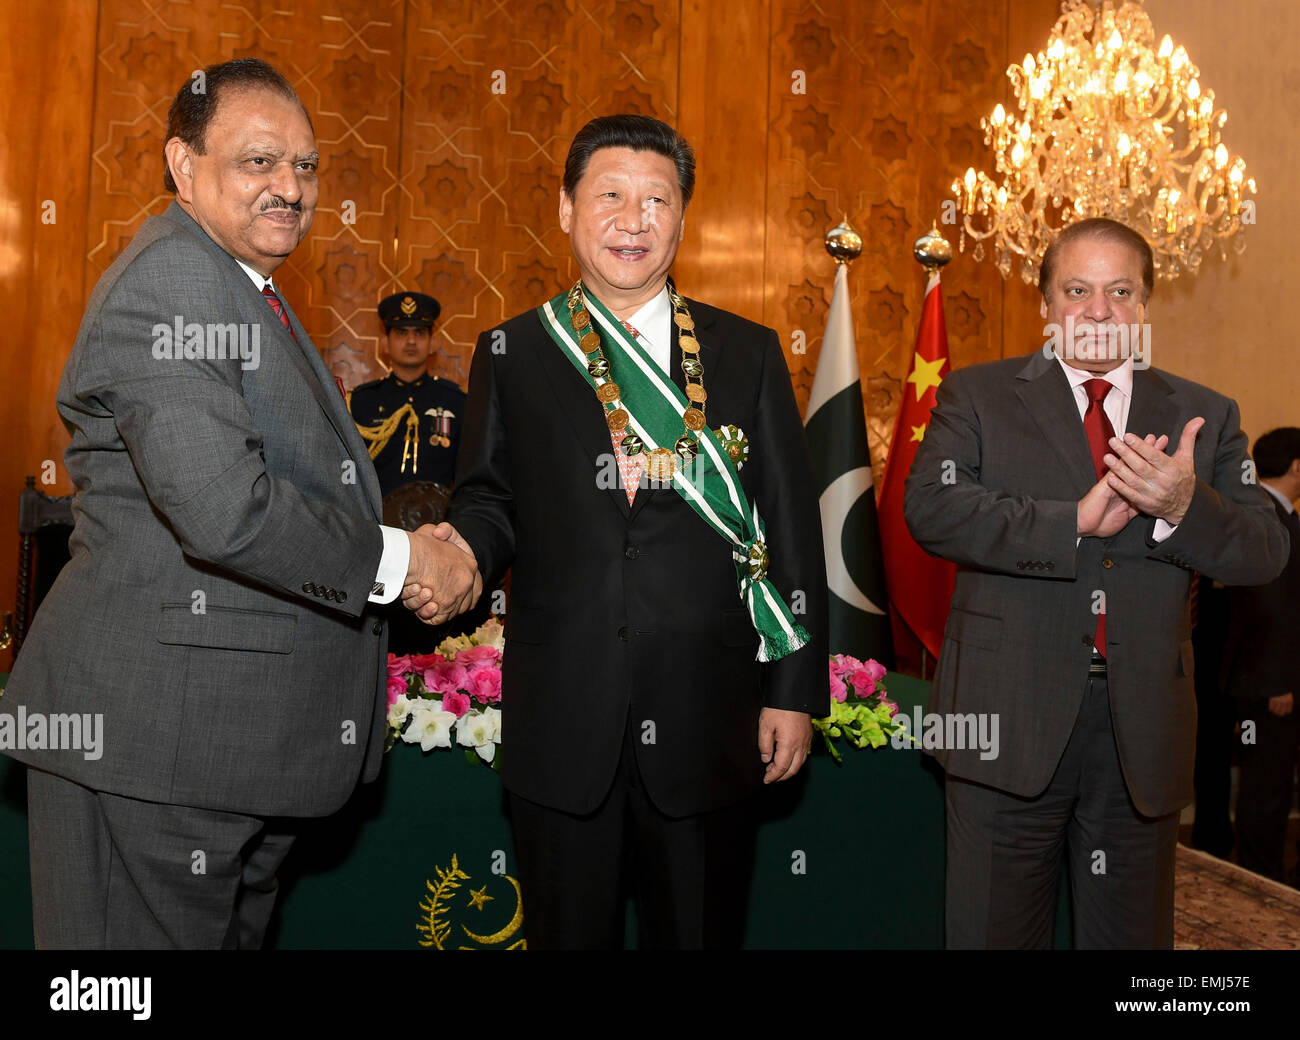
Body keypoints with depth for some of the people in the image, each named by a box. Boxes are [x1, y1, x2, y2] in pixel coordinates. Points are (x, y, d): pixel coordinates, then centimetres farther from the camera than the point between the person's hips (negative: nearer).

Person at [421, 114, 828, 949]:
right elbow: (490, 500, 9)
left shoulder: (749, 354, 6)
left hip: (707, 723, 0)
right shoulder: (511, 354, 7)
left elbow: (793, 529, 4)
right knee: (570, 932, 12)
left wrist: (796, 690, 0)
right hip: (563, 719, 0)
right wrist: (464, 553, -15)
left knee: (705, 930, 12)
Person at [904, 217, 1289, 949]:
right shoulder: (978, 396, 3)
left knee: (1133, 934, 17)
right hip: (1012, 721, -2)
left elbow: (1265, 553, 1)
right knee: (997, 932, 8)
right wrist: (1076, 521, -21)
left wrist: (1186, 507, -19)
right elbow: (930, 506, -14)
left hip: (1144, 728, 3)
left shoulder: (1204, 416, 9)